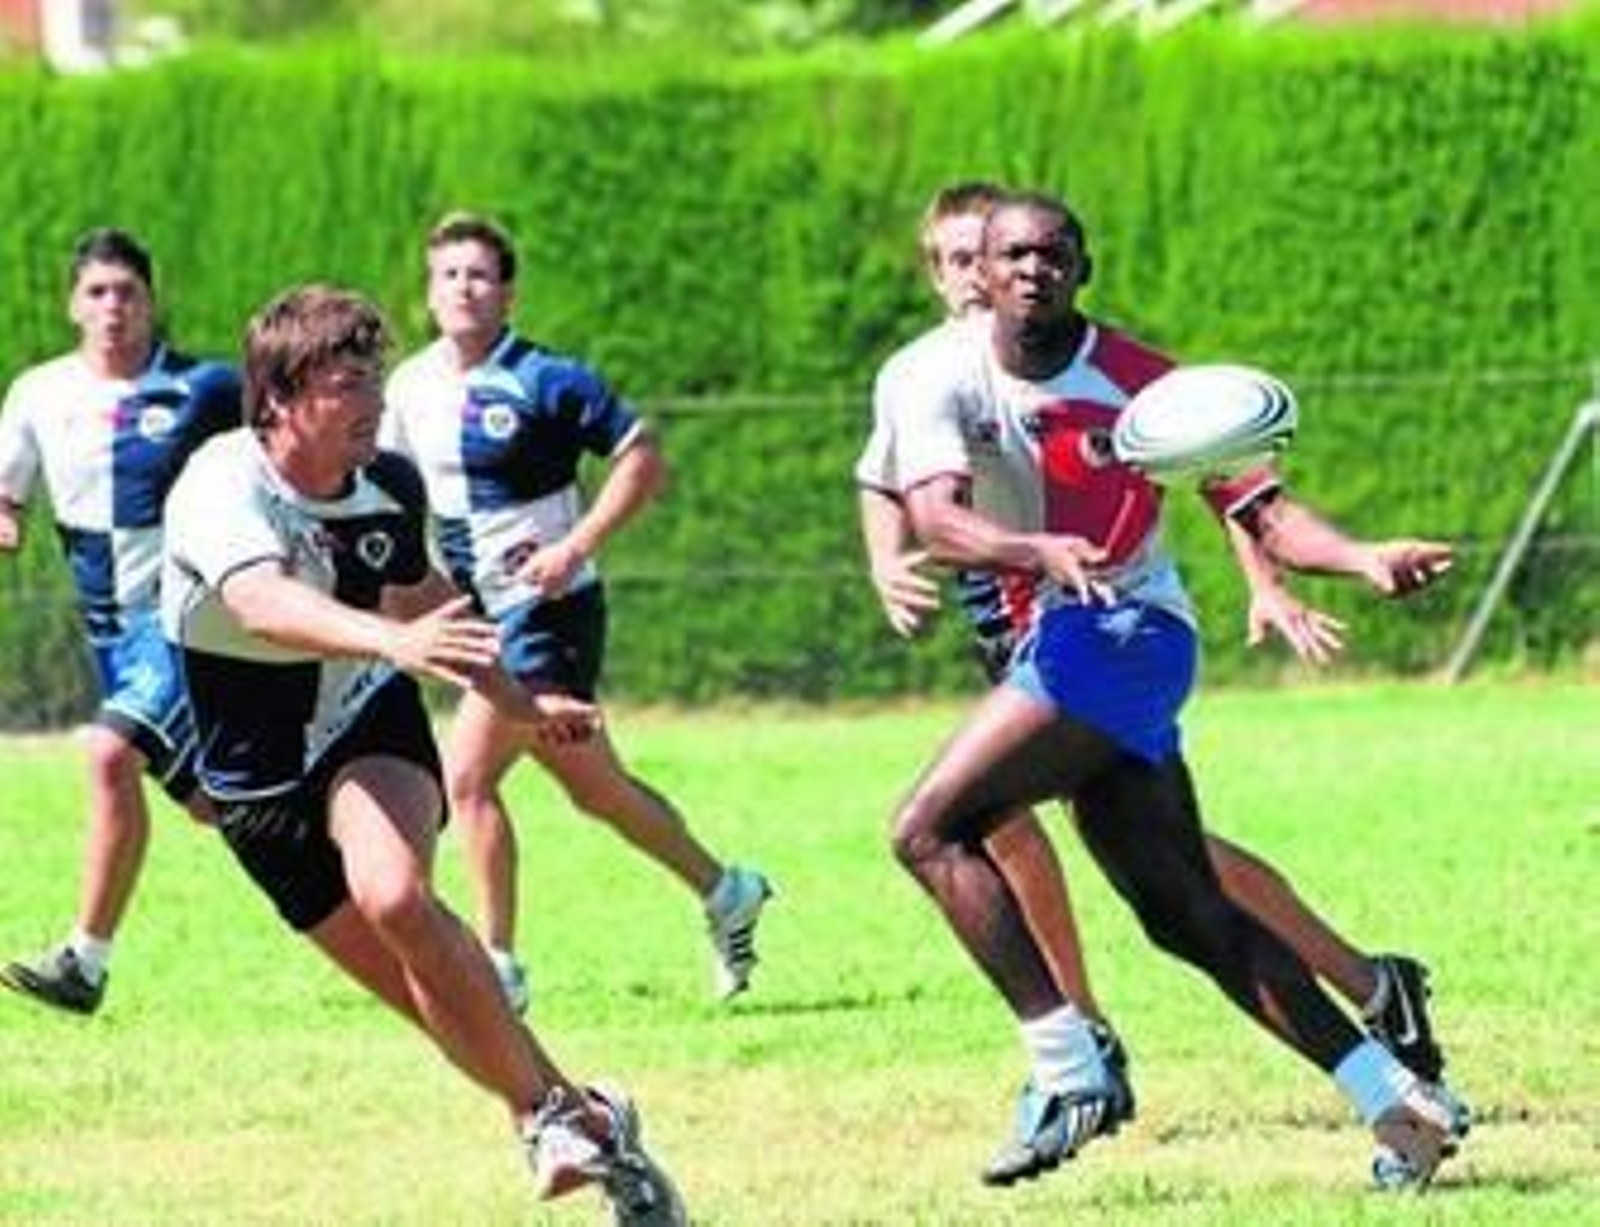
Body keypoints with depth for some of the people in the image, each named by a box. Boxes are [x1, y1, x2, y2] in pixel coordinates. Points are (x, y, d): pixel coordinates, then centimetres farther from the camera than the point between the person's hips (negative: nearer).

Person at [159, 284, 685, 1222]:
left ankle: (554, 1113, -24)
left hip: (374, 732, 1)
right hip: (261, 780, -1)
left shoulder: (392, 486, -8)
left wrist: (517, 701, 22)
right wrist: (393, 643, -63)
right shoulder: (222, 489, -25)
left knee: (392, 892, -31)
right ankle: (582, 1119, 14)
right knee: (434, 998, -3)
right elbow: (264, 605, -46)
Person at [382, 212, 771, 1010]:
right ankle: (724, 893, 31)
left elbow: (643, 460, -12)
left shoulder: (543, 381, -13)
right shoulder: (410, 387, 7)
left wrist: (574, 547, -19)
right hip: (481, 614, 7)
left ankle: (498, 966, -7)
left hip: (546, 609, -7)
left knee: (467, 777, -14)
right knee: (595, 787, 14)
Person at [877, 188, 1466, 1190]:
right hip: (1053, 645, 5)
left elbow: (1261, 512, -10)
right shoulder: (933, 376, -2)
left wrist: (1364, 560, -29)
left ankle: (1066, 1071, -18)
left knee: (933, 827, -18)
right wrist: (1041, 552, -39)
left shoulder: (1138, 383, -8)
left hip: (1126, 632, -5)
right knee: (1187, 916, 5)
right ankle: (1396, 1100, 7)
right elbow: (938, 517, -19)